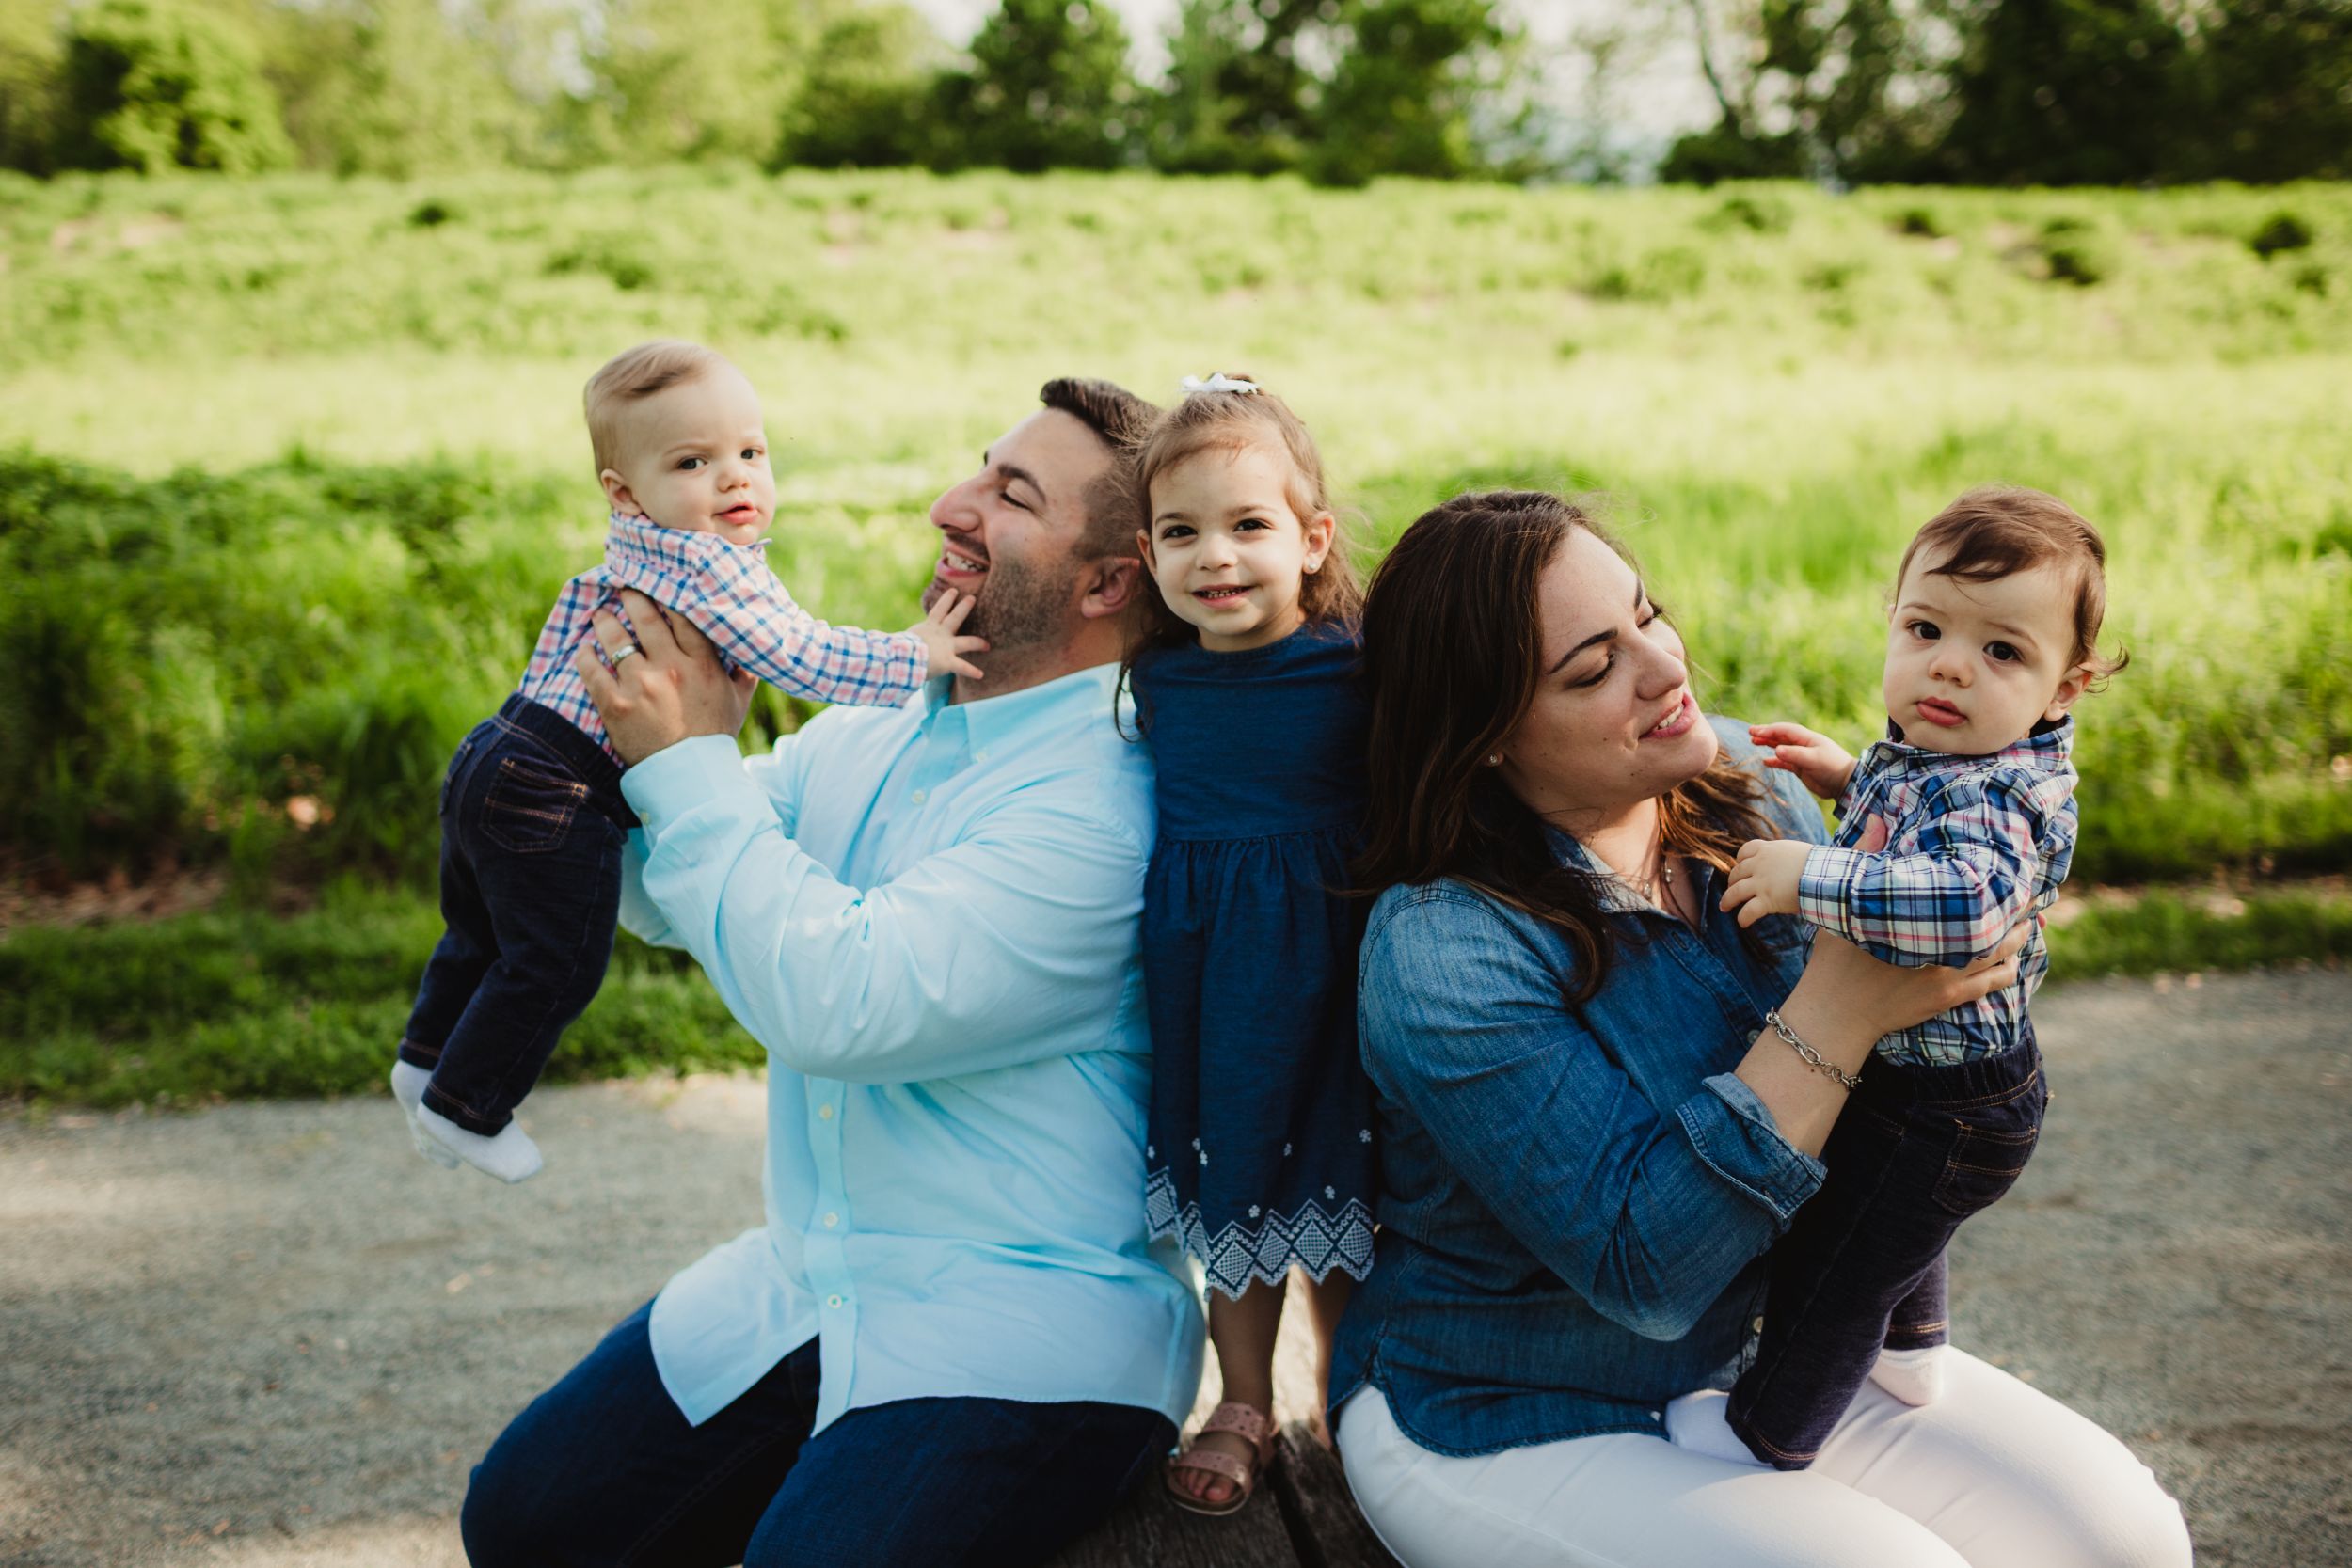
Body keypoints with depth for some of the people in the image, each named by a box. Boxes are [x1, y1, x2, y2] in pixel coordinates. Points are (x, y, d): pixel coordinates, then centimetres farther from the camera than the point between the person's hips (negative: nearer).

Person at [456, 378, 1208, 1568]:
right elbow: (662, 901, 13)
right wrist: (651, 725, -6)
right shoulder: (874, 726, 6)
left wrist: (688, 761, -19)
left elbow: (837, 1002, -28)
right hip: (805, 1282, 8)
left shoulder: (1103, 801, -21)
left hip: (1019, 1335, -8)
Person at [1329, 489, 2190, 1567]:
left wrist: (1974, 957, -15)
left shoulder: (1738, 777, -4)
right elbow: (1644, 1269, -28)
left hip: (1764, 1358, 7)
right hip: (1517, 1428, -6)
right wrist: (1840, 1006, -32)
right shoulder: (1442, 951, -26)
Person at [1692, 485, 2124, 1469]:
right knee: (1898, 1225, 36)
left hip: (1939, 1112, -10)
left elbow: (1962, 905, -56)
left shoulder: (1996, 802, -34)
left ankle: (1769, 1433, 34)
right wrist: (1850, 779, 7)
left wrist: (1809, 878, -48)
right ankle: (1911, 1352, 63)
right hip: (1929, 1071, 10)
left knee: (1832, 1266, 11)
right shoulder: (1943, 758, -4)